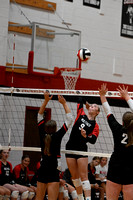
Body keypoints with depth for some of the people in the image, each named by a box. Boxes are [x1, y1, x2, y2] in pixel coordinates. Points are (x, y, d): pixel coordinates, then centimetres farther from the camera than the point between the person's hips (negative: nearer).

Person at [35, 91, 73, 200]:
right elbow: (70, 119, -2)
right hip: (53, 171, -5)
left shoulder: (42, 135, 2)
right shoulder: (57, 136, -9)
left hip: (42, 170, 5)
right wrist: (64, 103, 6)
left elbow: (40, 116, 14)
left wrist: (46, 101, 13)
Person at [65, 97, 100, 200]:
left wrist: (85, 136, -28)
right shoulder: (81, 114, 7)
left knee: (83, 176, -9)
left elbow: (93, 140, -12)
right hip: (70, 147, 3)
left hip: (82, 150, -3)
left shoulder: (95, 125, 0)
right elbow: (80, 100, 10)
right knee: (75, 176, 9)